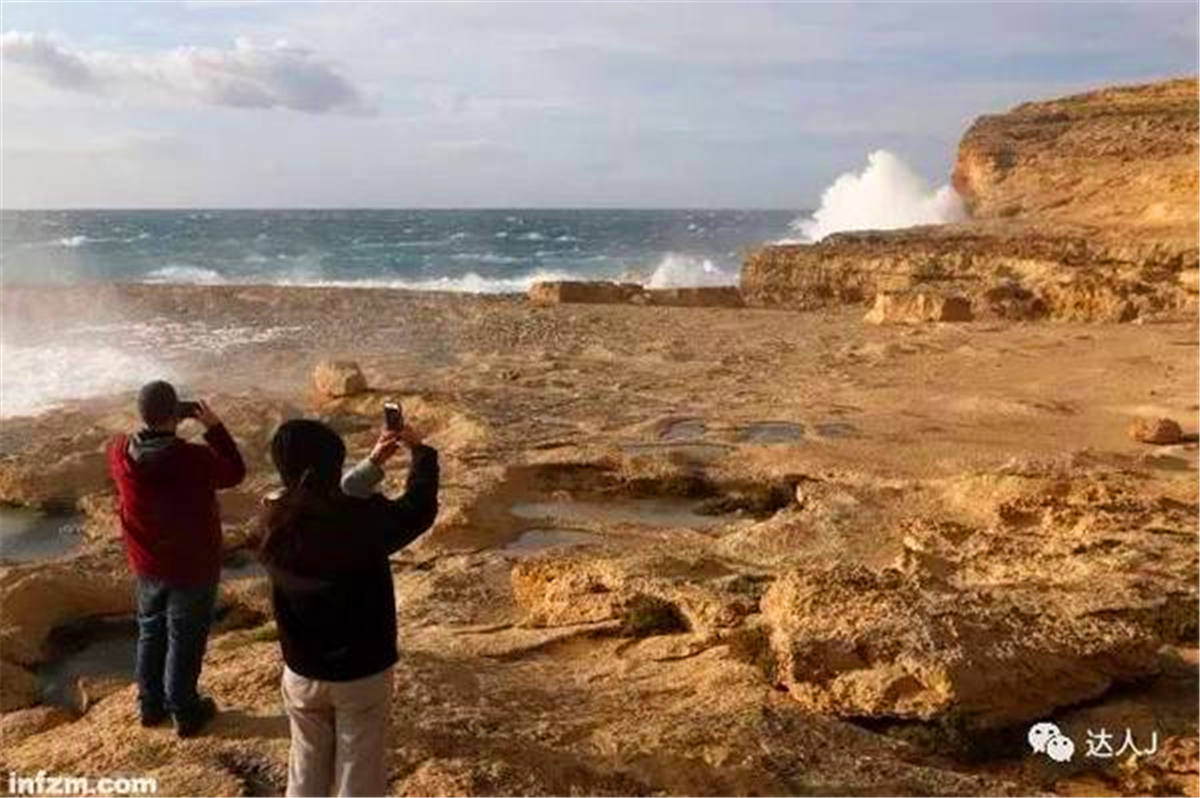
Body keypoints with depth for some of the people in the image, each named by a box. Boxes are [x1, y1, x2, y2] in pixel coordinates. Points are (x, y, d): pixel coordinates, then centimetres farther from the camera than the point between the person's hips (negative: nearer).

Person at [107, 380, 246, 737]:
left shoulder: (120, 452, -15)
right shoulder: (194, 459, -29)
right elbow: (235, 472, -10)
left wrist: (159, 425, 2)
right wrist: (214, 426, -9)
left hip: (147, 566, 5)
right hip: (193, 567, -5)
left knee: (151, 633, 24)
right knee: (185, 640, 12)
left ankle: (151, 704, 40)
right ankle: (185, 712, 27)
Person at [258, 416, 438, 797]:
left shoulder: (275, 520, -15)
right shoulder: (364, 521, -27)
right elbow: (419, 509, -8)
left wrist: (372, 464, 9)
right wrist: (421, 452, 6)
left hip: (302, 672, 4)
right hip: (362, 673, -4)